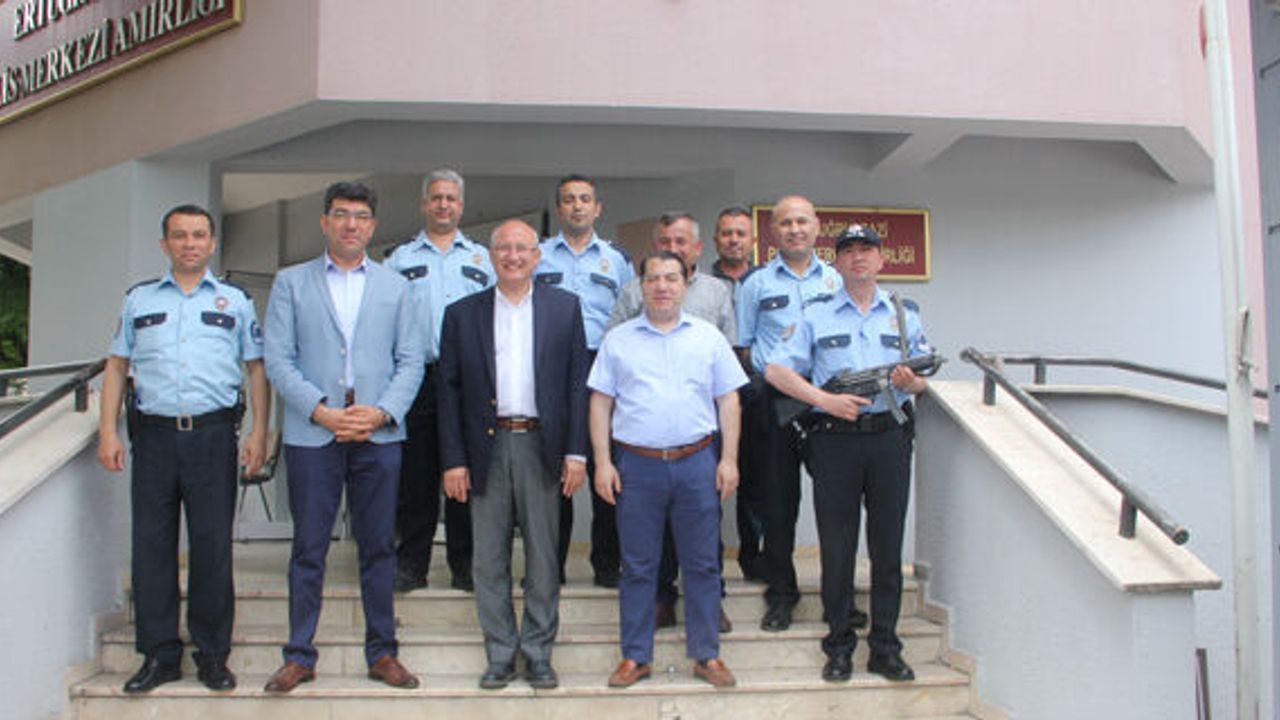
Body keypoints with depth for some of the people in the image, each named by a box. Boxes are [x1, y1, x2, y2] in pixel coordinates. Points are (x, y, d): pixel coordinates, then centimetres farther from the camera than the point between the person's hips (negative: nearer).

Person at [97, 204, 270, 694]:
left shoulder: (235, 301, 10)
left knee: (213, 546, 0)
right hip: (153, 433, 2)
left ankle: (213, 656, 11)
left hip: (213, 433, -1)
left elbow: (257, 368, 9)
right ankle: (159, 655, 13)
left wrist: (259, 433, -1)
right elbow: (116, 368, 14)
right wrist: (108, 431, 4)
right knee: (151, 546, 3)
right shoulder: (139, 300, 14)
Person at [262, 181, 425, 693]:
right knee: (308, 549, 4)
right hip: (312, 435, -1)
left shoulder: (395, 287, 12)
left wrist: (382, 412, -10)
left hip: (379, 435, 1)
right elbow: (278, 359, 0)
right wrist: (321, 411, -12)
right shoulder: (291, 283, 8)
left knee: (378, 547, 7)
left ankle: (382, 652, 17)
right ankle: (299, 655, 15)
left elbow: (411, 360, 6)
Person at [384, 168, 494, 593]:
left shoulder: (482, 258, 16)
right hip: (417, 378, 0)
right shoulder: (400, 259, 13)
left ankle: (465, 565, 12)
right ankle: (411, 563, 10)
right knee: (416, 475, 1)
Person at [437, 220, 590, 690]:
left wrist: (576, 452, -4)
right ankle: (500, 654, 19)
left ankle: (538, 652, 19)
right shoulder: (462, 314, 7)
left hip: (541, 446, -1)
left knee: (543, 558, 6)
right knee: (489, 559, 7)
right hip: (486, 448, 1)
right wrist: (453, 460, -3)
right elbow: (449, 390, 4)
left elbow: (578, 382, 3)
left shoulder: (565, 308, 6)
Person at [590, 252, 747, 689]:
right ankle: (635, 656, 16)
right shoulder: (618, 340, 8)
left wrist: (729, 459, 0)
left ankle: (706, 654, 16)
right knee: (637, 566, 6)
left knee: (702, 564, 5)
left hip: (697, 462, 0)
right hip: (637, 465, 0)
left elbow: (728, 401, 8)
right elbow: (600, 403, 6)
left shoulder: (708, 337, 9)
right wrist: (602, 463, -2)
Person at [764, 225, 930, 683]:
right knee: (837, 545, 2)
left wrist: (910, 382, -10)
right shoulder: (817, 318, 8)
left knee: (888, 543, 5)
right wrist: (827, 400, -11)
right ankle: (839, 646, 13)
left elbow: (923, 378, 15)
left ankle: (885, 647, 15)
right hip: (835, 439, -1)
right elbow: (776, 371, 1)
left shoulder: (904, 315, 14)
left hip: (890, 437, 2)